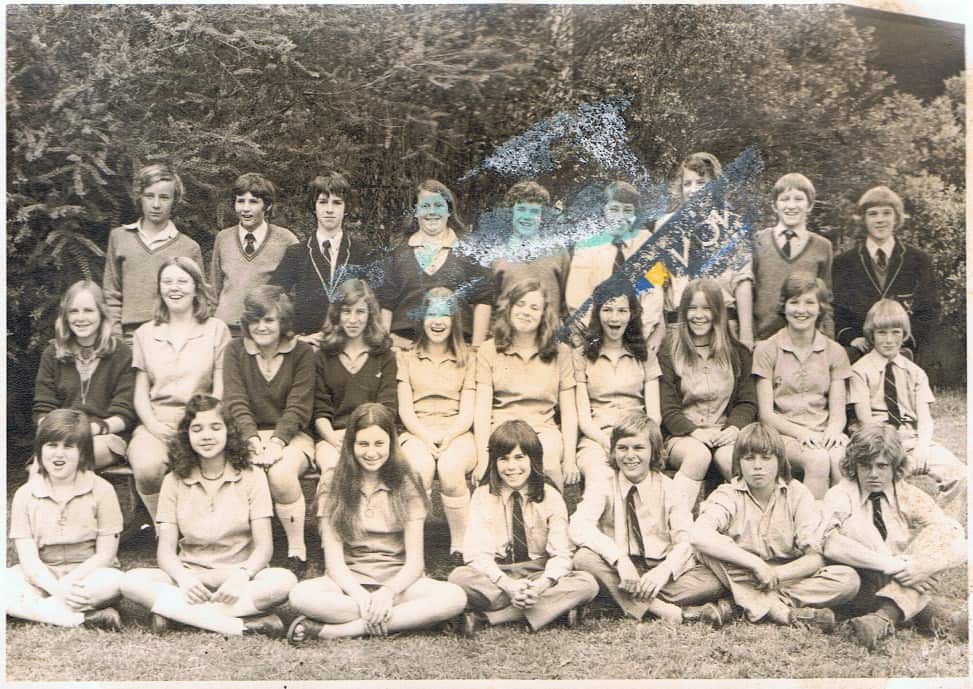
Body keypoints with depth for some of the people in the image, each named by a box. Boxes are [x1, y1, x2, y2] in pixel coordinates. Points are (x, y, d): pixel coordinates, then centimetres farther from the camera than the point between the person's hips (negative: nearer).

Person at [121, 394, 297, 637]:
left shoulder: (251, 477, 3)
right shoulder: (174, 481, 8)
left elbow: (264, 546, -4)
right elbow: (165, 549, 0)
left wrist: (241, 576, -25)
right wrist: (184, 579, -22)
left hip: (237, 578, -2)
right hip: (189, 578, 2)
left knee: (284, 581, -32)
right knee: (132, 581, -27)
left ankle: (175, 611, -25)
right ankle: (244, 623, -31)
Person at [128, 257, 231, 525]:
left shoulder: (216, 329, 12)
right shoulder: (145, 333, 20)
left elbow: (221, 389, 5)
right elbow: (140, 392, 14)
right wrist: (154, 424, -6)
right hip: (155, 423, 2)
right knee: (147, 467, -32)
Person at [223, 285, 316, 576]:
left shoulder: (302, 352, 2)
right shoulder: (235, 350, 7)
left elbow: (298, 407, -6)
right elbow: (236, 403, -4)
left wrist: (276, 443, -21)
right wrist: (255, 442, -20)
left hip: (290, 436, -1)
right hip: (248, 435, 1)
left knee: (281, 473, -33)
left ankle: (297, 549, -19)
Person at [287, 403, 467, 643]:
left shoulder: (406, 482, 4)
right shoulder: (332, 483, 4)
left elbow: (415, 559, -2)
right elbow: (333, 556, -3)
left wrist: (389, 591, -21)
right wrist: (359, 595, -20)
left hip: (397, 580, 1)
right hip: (350, 581, -1)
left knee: (454, 597, -30)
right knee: (300, 594, -32)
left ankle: (335, 629, -28)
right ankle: (408, 618, -26)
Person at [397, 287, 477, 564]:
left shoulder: (466, 360, 17)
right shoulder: (406, 358, 17)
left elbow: (467, 412, 6)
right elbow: (405, 409, 6)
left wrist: (447, 436, -15)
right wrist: (426, 437, -14)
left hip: (456, 434, 0)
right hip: (416, 434, 0)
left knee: (450, 467, -35)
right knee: (421, 467, -36)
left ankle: (460, 545, -23)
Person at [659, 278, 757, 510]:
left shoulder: (737, 353, 15)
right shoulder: (669, 354, 7)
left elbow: (747, 401, 11)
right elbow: (667, 409, 1)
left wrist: (735, 427, -10)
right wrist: (695, 432, -16)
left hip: (725, 434, 1)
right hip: (682, 435, -1)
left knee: (730, 457, -34)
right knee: (698, 455, -35)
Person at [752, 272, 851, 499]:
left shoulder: (834, 351, 14)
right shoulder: (767, 349, 5)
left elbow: (838, 410, 9)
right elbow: (766, 413, -1)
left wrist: (833, 430, -15)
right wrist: (801, 432, -17)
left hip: (824, 433, 2)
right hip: (782, 434, -2)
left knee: (843, 459, -31)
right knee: (818, 460, -33)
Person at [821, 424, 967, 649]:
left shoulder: (910, 497, 6)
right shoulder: (841, 496, -2)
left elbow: (957, 546, -7)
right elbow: (830, 545, -23)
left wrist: (924, 566, -26)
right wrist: (890, 564, -29)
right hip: (861, 590, -2)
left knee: (941, 533, -19)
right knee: (854, 525, -24)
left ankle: (884, 617, -34)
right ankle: (934, 614, -28)